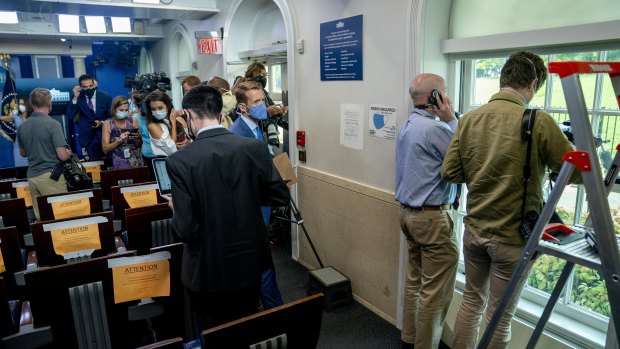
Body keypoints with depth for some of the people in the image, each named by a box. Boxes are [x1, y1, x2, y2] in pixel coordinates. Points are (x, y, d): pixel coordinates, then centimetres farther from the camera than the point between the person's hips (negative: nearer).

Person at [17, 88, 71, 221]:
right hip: (50, 175, -6)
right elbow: (63, 156, -15)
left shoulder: (22, 126, 7)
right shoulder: (53, 124, -12)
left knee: (41, 218, 9)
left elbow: (23, 153, 21)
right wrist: (69, 152, 5)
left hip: (32, 176, 6)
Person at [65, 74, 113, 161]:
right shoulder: (78, 98, -1)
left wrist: (102, 123, -17)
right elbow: (70, 116, -8)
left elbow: (111, 117, 2)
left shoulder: (106, 97, -2)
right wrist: (75, 98, -15)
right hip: (88, 136, 0)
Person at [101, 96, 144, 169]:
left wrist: (138, 138, -13)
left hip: (136, 161, 1)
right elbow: (105, 149, -3)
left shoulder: (133, 120, 3)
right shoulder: (108, 123, 0)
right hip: (120, 163, -1)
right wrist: (119, 141, -17)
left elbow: (139, 145, 7)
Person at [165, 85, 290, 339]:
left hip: (207, 269, -3)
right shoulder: (255, 148, -12)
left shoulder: (180, 160, -20)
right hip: (249, 261, 3)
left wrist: (176, 209, 2)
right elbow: (281, 195, -2)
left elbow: (187, 230, -19)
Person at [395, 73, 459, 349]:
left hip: (409, 212, 10)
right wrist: (452, 121, -8)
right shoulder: (435, 127, -19)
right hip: (432, 217, -10)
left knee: (415, 281, 18)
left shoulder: (406, 126, 11)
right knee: (435, 291, 1)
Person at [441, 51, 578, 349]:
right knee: (500, 317, 12)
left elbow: (449, 172, -1)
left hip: (474, 230, 5)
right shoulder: (538, 122, -16)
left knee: (472, 300, 23)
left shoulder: (469, 119, -2)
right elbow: (577, 171, -6)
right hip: (512, 236, -4)